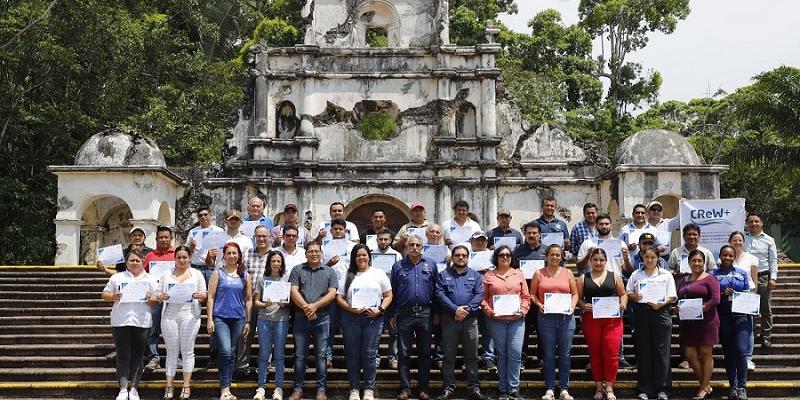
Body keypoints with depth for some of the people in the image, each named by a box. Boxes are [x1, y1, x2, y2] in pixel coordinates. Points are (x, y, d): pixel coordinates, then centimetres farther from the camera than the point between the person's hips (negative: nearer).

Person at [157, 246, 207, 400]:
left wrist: (200, 296, -15)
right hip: (170, 316, 2)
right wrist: (161, 297, -10)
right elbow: (160, 296, 13)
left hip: (189, 316, -1)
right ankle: (169, 386, 4)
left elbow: (205, 296, 8)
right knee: (172, 351, 2)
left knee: (187, 350, -1)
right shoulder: (167, 274, 15)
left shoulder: (196, 274, 10)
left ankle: (186, 386, 2)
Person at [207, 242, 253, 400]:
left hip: (238, 319, 3)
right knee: (226, 352, -15)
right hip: (220, 318, -3)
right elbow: (211, 297, -1)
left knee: (232, 354, 8)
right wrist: (209, 319, -7)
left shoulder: (244, 275, 9)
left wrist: (248, 321, 8)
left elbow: (249, 299, 12)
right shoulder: (218, 273, 2)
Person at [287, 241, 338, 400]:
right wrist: (306, 307, -13)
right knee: (299, 355, 5)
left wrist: (315, 306, -13)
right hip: (301, 317, 0)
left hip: (322, 318, 0)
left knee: (321, 355, 3)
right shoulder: (297, 270, 8)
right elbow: (294, 291, -1)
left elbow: (332, 294, -2)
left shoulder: (330, 272, 8)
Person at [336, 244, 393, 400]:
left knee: (370, 354, -3)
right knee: (352, 354, 4)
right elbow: (339, 298, 4)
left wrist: (380, 310, -9)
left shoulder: (379, 274, 8)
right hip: (351, 318, 1)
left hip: (374, 318, -1)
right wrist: (351, 309, -12)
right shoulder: (347, 276, 8)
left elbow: (388, 296, 7)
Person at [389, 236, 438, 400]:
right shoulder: (398, 266, 6)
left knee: (425, 352, 5)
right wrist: (392, 315, 2)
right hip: (404, 314, 0)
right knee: (404, 353, 3)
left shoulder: (431, 265, 7)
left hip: (425, 314, 1)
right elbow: (391, 292, 6)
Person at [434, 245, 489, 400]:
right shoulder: (443, 275, 7)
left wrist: (467, 309, -14)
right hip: (449, 319, -1)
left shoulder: (475, 275, 11)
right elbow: (440, 294, -5)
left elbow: (479, 295, 0)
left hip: (470, 319, 1)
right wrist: (455, 309, -16)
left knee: (471, 355, 4)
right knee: (449, 356, 3)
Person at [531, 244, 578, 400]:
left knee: (565, 354, 3)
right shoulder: (539, 273, 7)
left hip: (566, 317, 1)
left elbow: (575, 294, 11)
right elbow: (532, 294, 6)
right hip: (546, 317, -1)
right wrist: (538, 304, -11)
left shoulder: (567, 273, 10)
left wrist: (572, 306, -6)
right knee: (548, 354, 3)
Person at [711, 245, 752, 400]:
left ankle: (742, 387, -2)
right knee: (728, 352, 6)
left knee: (741, 351, -10)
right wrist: (723, 294, -13)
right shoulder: (713, 275, 6)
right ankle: (733, 386, 15)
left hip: (741, 315, 0)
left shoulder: (742, 273, 11)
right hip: (723, 316, 0)